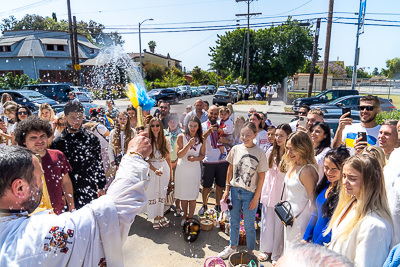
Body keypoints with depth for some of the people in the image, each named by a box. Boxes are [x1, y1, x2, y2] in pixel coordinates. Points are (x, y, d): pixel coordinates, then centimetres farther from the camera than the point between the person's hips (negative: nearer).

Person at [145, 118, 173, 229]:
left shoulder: (166, 140, 1)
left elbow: (168, 158, 6)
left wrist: (171, 173, 8)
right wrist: (154, 169, -18)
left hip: (164, 168, 2)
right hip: (151, 169, -2)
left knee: (162, 194, 10)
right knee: (152, 194, 5)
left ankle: (161, 216, 25)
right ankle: (155, 218, 19)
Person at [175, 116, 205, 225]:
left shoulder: (201, 139, -1)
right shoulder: (181, 136, -6)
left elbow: (203, 155, 7)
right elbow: (179, 155, -10)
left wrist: (195, 158, -14)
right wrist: (189, 144, -23)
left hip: (195, 169, 1)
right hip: (182, 168, 0)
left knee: (193, 196, 4)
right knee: (183, 195, 10)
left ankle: (190, 218, 20)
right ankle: (184, 216, 31)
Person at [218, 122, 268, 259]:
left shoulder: (260, 153, -11)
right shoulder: (235, 149, -2)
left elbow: (261, 177, -7)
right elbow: (230, 170, 7)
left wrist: (256, 198, -7)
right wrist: (227, 190, 7)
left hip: (250, 194, -3)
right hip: (234, 190, 3)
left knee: (249, 226, 9)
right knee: (233, 222, 18)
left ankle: (250, 252, 31)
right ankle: (232, 247, 39)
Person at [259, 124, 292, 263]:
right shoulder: (271, 151, 5)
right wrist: (261, 189, 11)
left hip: (283, 193, -4)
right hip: (268, 192, 4)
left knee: (279, 224, 7)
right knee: (266, 222, 12)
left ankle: (276, 255, 25)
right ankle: (266, 249, 32)